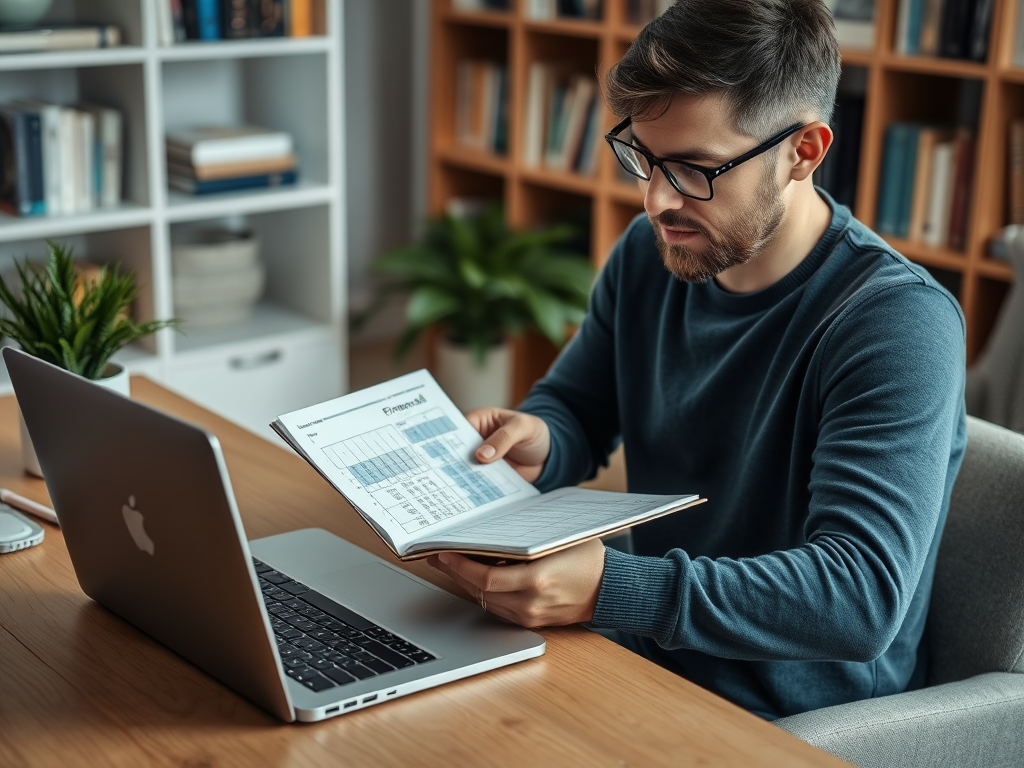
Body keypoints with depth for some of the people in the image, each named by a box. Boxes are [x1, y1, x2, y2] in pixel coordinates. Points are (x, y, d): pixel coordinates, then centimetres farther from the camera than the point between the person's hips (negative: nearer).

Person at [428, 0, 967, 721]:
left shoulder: (898, 323, -21)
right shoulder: (650, 253, 0)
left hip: (814, 732, -6)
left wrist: (610, 588, -40)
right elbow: (577, 404, 14)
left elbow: (863, 598, -29)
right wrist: (537, 442, -11)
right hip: (653, 672, 6)